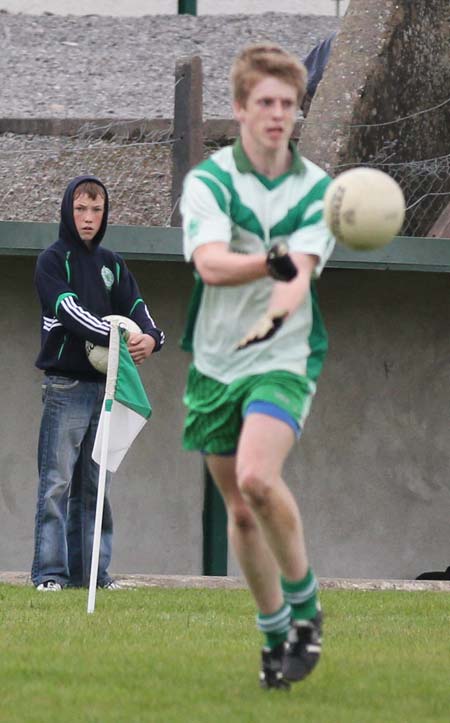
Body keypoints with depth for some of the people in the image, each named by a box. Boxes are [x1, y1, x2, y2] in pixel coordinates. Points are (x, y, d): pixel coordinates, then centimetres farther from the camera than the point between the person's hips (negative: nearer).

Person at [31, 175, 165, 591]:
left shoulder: (111, 265, 17)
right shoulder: (53, 261, -1)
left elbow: (134, 307, 6)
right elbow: (69, 309, -15)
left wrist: (150, 337, -17)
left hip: (104, 384, 6)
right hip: (65, 386, -6)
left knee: (94, 486, 6)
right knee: (57, 482, -9)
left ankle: (91, 569, 8)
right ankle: (49, 571, -11)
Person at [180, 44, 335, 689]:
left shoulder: (318, 189, -2)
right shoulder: (208, 180, -4)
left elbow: (301, 271, -16)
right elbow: (211, 265, -21)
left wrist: (275, 316, -38)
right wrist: (269, 262, -41)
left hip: (284, 357, -2)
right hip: (215, 363, 2)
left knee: (257, 477, -26)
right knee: (240, 511, 7)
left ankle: (303, 602, -7)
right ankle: (275, 632, 24)